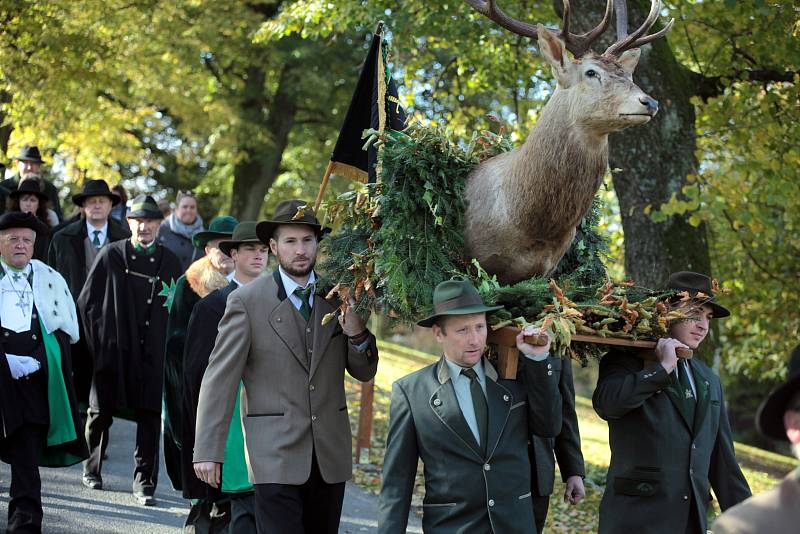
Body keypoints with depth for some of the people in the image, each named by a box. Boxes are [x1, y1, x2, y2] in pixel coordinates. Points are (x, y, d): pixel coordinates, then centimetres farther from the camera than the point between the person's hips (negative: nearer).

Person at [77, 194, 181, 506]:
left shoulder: (169, 262, 6)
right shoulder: (111, 256, 1)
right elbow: (86, 302, 4)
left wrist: (167, 343, 2)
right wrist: (98, 338, -2)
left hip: (153, 353, 1)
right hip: (113, 351, -1)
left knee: (150, 417, -3)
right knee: (101, 412, 10)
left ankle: (144, 482, 4)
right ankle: (92, 471, 30)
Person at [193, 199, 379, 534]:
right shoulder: (247, 301, -5)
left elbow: (365, 372, 11)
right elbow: (220, 378, -7)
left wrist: (357, 335, -11)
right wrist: (208, 452, -12)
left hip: (330, 456, 5)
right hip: (276, 456, -4)